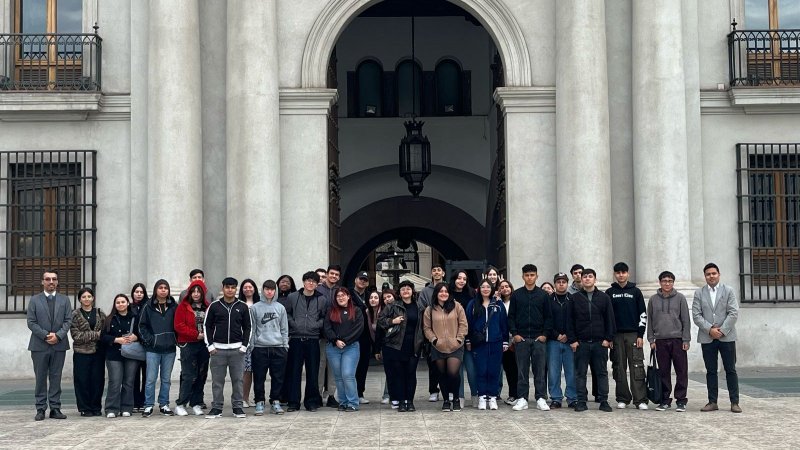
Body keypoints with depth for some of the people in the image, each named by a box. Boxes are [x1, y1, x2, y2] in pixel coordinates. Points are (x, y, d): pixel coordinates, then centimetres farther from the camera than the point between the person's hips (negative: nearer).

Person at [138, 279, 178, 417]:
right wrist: (148, 340, -6)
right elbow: (142, 325, 3)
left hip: (169, 349, 2)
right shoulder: (148, 306, 0)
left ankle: (164, 404, 17)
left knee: (166, 379, 9)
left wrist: (176, 340, 0)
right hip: (153, 349, -2)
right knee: (151, 378, -2)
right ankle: (148, 406, 5)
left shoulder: (174, 306, 4)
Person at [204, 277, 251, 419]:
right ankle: (216, 408, 9)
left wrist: (244, 346, -1)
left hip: (237, 349, 0)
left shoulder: (243, 307, 6)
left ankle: (237, 407, 10)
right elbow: (207, 326, 7)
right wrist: (210, 346, -1)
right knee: (217, 380, 2)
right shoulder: (214, 306, 5)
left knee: (237, 380, 2)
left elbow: (247, 328, 8)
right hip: (218, 349, 0)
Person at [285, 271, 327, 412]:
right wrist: (292, 323, -4)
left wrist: (317, 325, -5)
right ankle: (293, 402, 8)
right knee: (294, 371, 2)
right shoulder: (293, 297, 5)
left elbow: (326, 317, 11)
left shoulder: (321, 300, 6)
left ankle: (312, 401, 13)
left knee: (313, 372, 3)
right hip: (296, 338, 0)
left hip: (313, 340, 0)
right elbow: (286, 313, 11)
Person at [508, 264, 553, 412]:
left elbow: (548, 316, 5)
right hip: (521, 338, 0)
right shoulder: (516, 295, 7)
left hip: (539, 338, 0)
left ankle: (541, 399, 6)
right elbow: (511, 316, 6)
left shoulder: (543, 295, 7)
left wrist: (545, 334, -5)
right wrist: (514, 333, -4)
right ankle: (522, 399, 6)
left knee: (540, 370, 1)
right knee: (522, 370, 2)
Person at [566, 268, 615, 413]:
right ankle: (581, 401, 7)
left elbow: (610, 319, 6)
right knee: (580, 373, 2)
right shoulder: (575, 298, 5)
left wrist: (609, 338, -2)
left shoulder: (604, 297, 7)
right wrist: (572, 340, -3)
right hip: (581, 342, 0)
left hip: (600, 342, 0)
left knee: (602, 372, 3)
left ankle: (603, 401, 8)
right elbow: (569, 321, 4)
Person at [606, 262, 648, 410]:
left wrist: (640, 335, -3)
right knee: (619, 367, 2)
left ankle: (640, 399, -6)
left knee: (637, 367, -6)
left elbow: (643, 314, 5)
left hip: (633, 334, -1)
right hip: (616, 335, 1)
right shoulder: (609, 293, 8)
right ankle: (622, 398, 8)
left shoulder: (635, 292, 7)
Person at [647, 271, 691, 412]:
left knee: (681, 371, -1)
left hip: (678, 339, -1)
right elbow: (650, 321, 11)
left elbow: (686, 320, 2)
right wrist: (651, 339, 4)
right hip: (660, 341, 2)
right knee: (664, 372, 5)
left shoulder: (680, 298, 4)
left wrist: (686, 339, -4)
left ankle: (681, 400, 4)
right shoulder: (653, 300, 8)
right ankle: (665, 400, 12)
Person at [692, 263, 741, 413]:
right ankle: (712, 402, 10)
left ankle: (734, 402, 5)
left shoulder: (728, 291, 4)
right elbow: (696, 315, 0)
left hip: (727, 337, -1)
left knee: (731, 370, 1)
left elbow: (734, 313, -3)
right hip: (707, 338, 1)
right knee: (711, 371, 5)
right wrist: (710, 329, -12)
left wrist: (722, 330, -12)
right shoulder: (699, 293, 7)